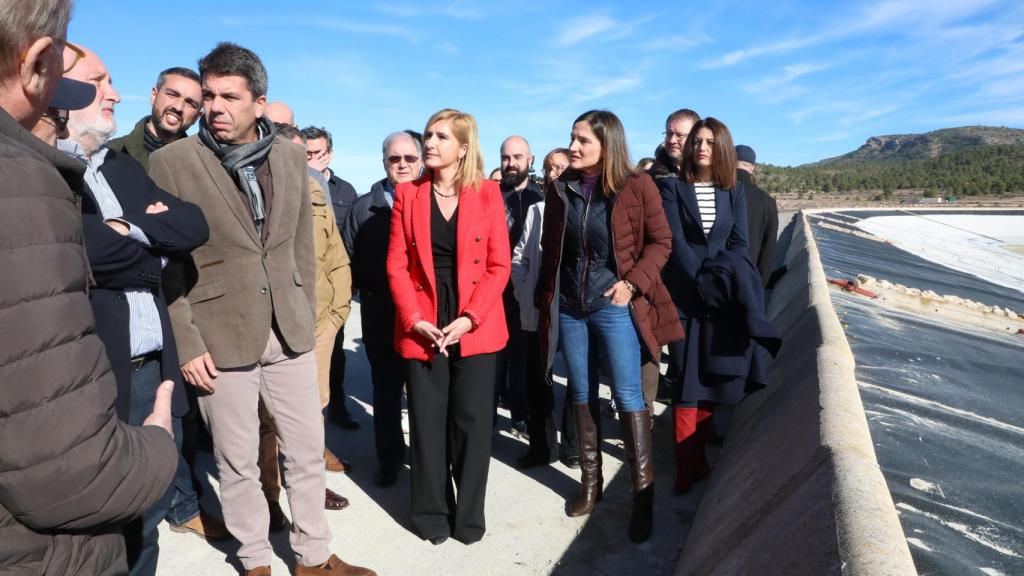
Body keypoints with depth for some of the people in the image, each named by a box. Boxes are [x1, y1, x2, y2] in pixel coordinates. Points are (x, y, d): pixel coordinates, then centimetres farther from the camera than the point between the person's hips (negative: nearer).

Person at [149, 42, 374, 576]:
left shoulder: (292, 157, 4)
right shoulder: (170, 161, -5)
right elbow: (164, 262, -4)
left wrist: (305, 317, 8)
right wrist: (185, 343, -8)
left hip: (289, 331, 3)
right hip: (220, 336, -3)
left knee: (308, 449, 11)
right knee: (237, 461, 10)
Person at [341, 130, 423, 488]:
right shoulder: (364, 208, 6)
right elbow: (349, 260, 8)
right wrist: (365, 289, -3)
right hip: (380, 316, 2)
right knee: (386, 390, 12)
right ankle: (389, 458, 27)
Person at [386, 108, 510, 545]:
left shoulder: (488, 193, 1)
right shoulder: (408, 194, 4)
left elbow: (499, 265, -2)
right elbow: (397, 265, 1)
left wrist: (470, 318, -13)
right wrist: (414, 319, -11)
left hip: (475, 327, -1)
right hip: (422, 327, 1)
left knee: (472, 422, 6)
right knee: (427, 422, 8)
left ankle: (469, 515, 24)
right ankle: (431, 514, 26)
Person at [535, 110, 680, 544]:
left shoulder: (636, 186, -7)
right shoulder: (560, 188, 4)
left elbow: (661, 241, -3)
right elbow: (549, 247, 10)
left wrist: (633, 282, -14)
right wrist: (545, 297, 9)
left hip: (613, 304, -4)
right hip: (567, 305, 4)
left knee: (627, 395, 0)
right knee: (582, 395, 12)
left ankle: (643, 491, 13)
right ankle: (590, 480, 28)